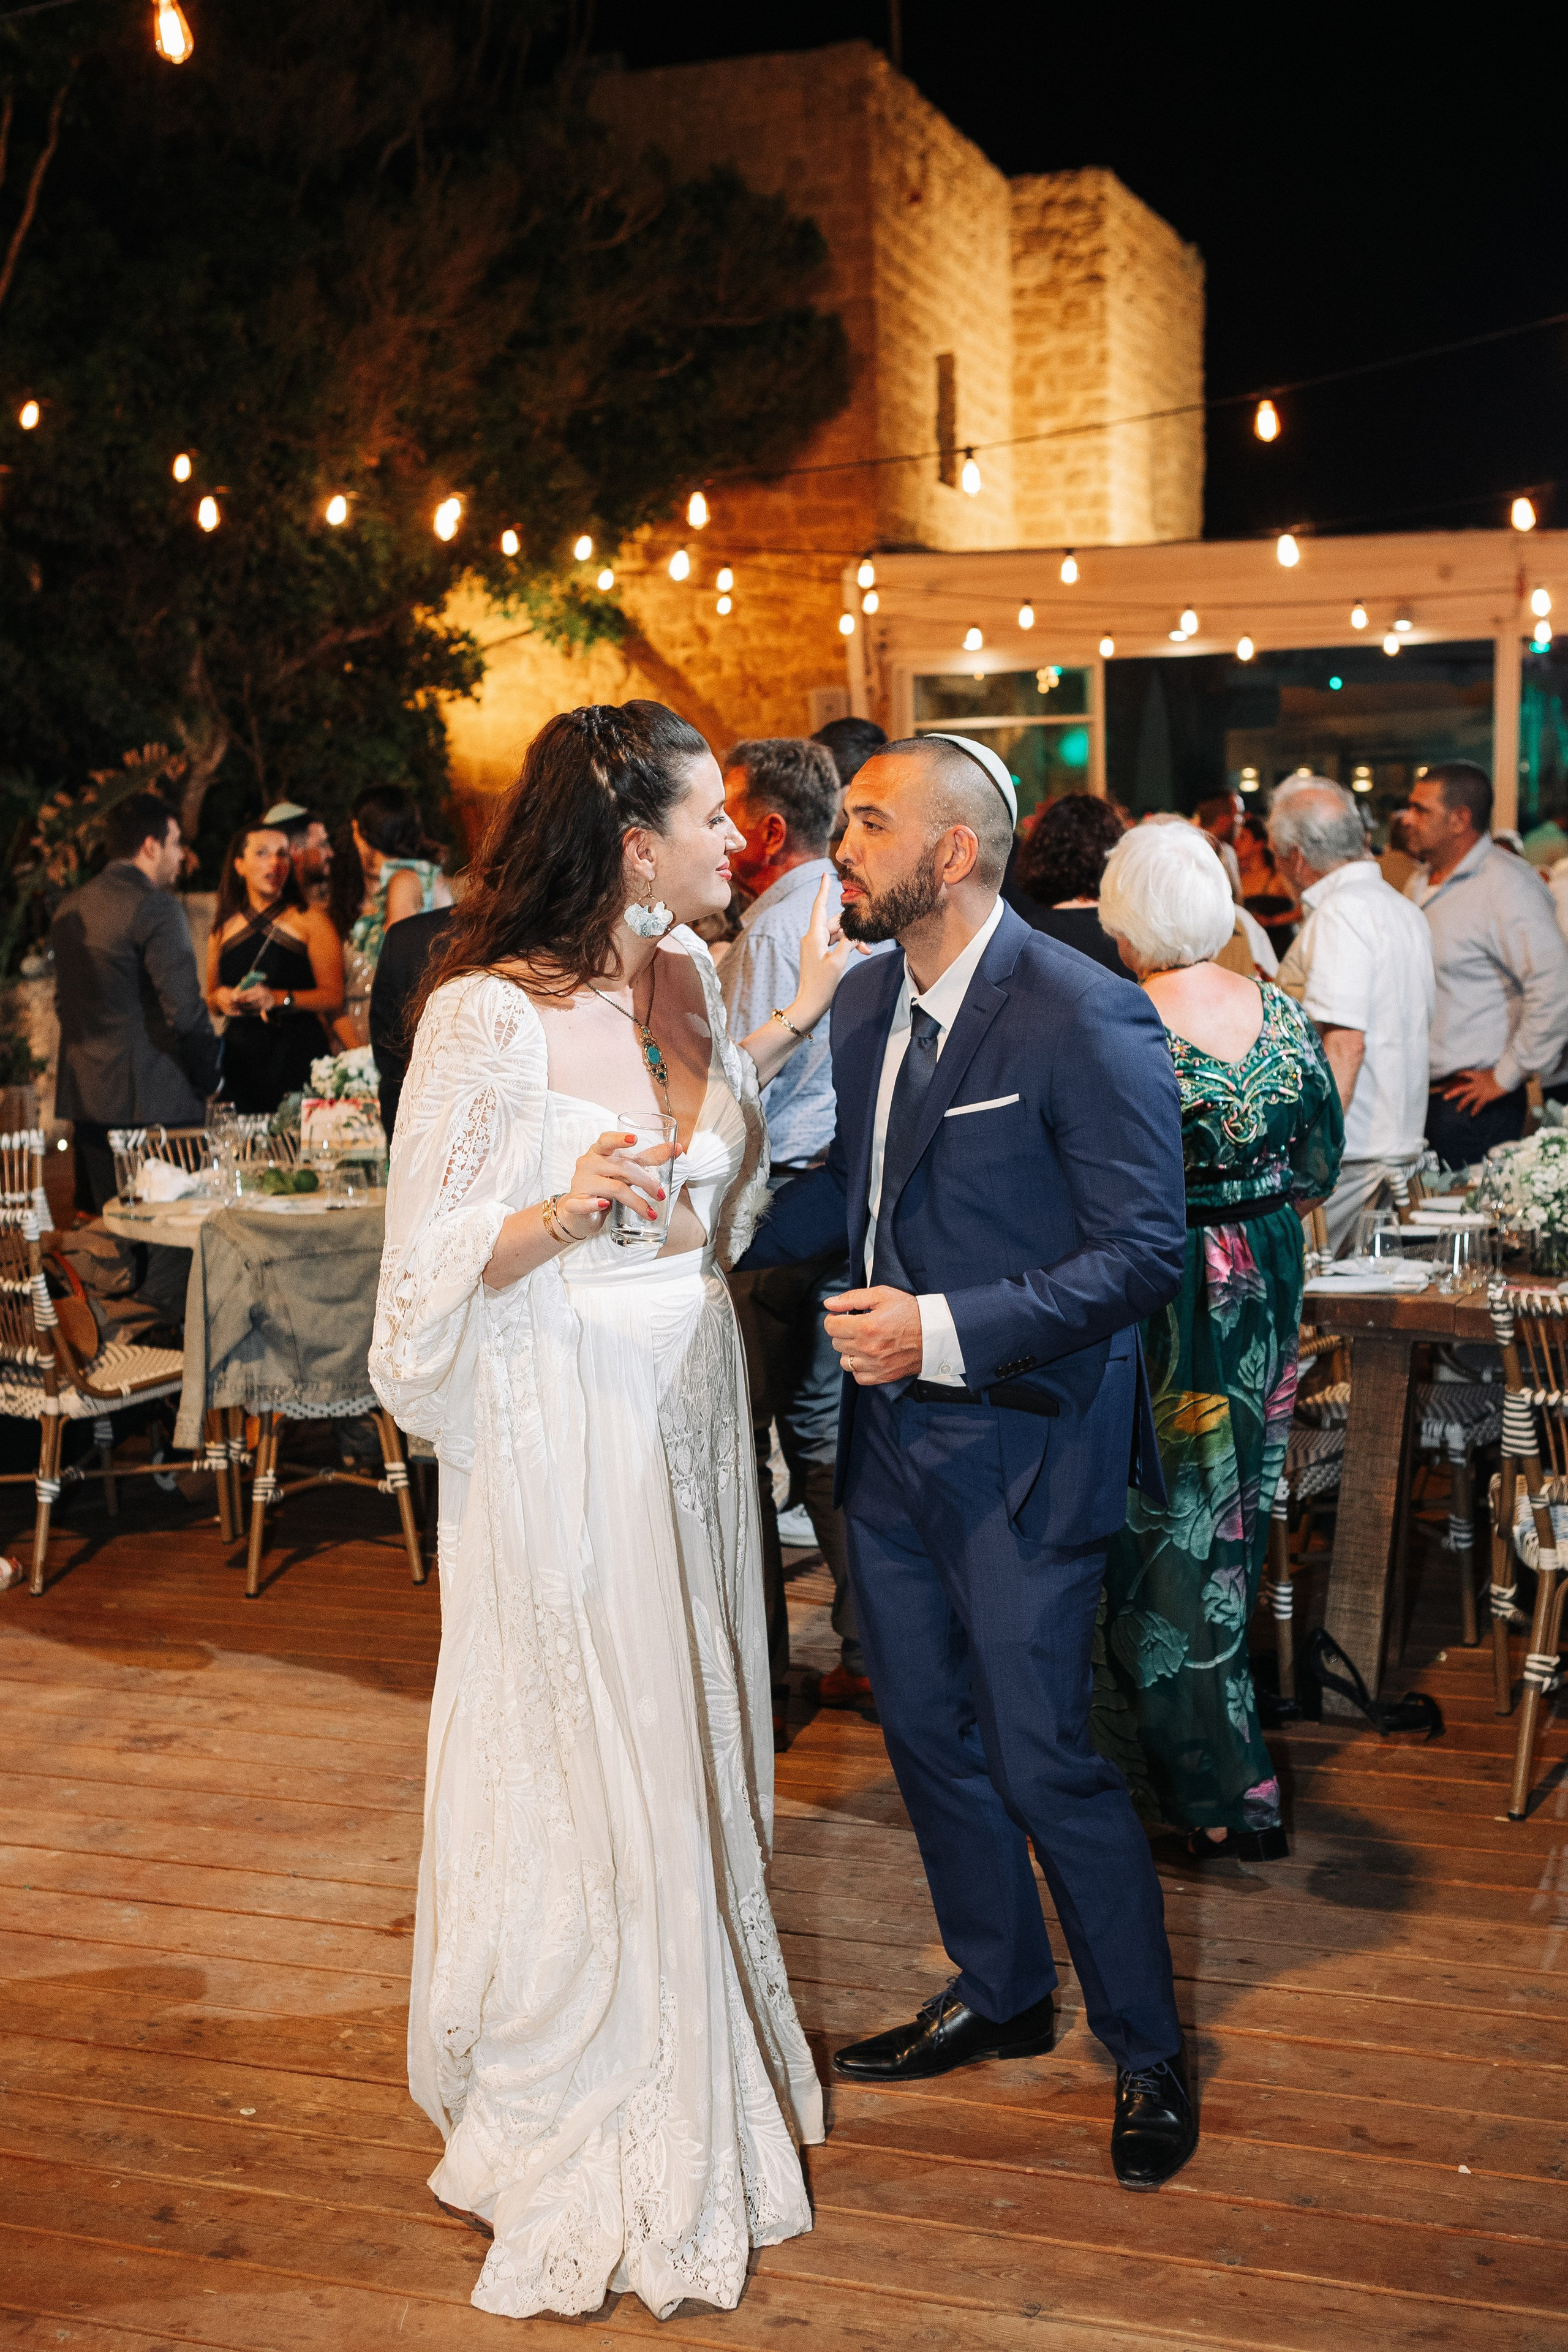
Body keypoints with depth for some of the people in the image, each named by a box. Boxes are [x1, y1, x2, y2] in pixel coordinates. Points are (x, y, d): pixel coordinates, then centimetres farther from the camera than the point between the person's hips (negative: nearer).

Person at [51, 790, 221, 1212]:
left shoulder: (69, 908, 13)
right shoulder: (157, 907, -13)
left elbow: (64, 1002, 18)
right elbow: (183, 1007, -17)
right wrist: (208, 1077, -4)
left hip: (85, 1095, 8)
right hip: (152, 1102, -8)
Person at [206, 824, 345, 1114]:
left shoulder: (309, 920, 2)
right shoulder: (224, 927, 15)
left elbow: (334, 998, -6)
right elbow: (211, 998, 22)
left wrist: (279, 998, -18)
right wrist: (221, 998, 0)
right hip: (240, 1055, 3)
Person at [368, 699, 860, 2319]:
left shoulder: (689, 977, 3)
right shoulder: (488, 1014, -18)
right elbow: (434, 1265, -13)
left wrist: (801, 1018, 11)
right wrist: (555, 1217, -31)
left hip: (689, 1406, 7)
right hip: (558, 1431, -7)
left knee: (687, 1733, 18)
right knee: (579, 1768, 5)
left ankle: (700, 2054, 38)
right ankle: (576, 2135, 25)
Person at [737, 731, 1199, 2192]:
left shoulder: (1085, 1019, -19)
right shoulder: (866, 1004, 5)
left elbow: (1144, 1252, -20)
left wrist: (948, 1331, -27)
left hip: (1022, 1450, -7)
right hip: (890, 1441, 8)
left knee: (1044, 1763, 0)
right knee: (928, 1732, 19)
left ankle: (1148, 2052, 23)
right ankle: (999, 1995, 40)